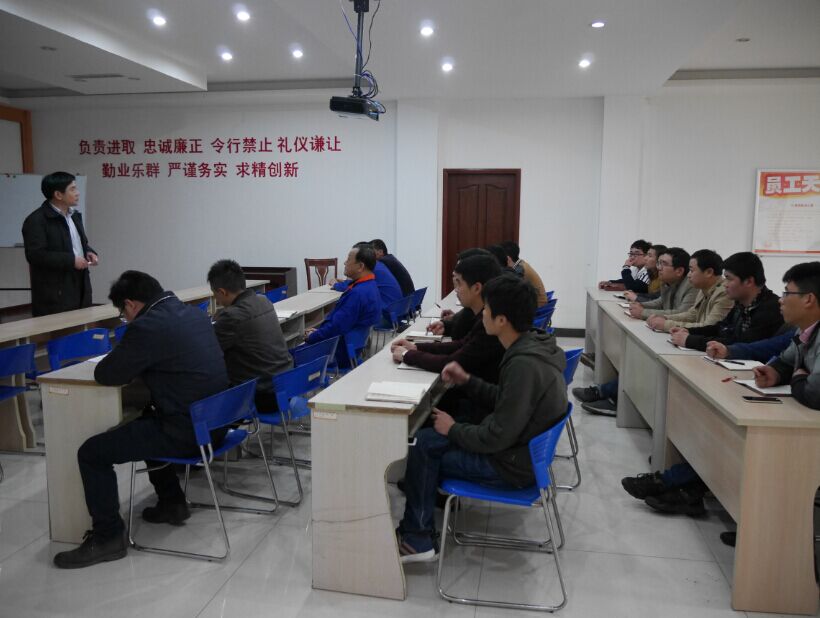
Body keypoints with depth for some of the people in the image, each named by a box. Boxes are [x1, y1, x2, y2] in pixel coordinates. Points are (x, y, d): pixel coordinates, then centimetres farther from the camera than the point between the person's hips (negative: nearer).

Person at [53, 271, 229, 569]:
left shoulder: (146, 327, -16)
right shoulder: (195, 313, 9)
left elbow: (105, 375, -9)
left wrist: (126, 363, 12)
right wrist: (137, 365, 19)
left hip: (187, 431, -9)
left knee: (90, 452, 4)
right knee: (147, 422, 35)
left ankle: (108, 537, 14)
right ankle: (172, 502, 40)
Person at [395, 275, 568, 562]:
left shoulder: (523, 364, -30)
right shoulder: (533, 345, 0)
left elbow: (498, 436, -26)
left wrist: (453, 430, -11)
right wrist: (467, 381, 1)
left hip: (514, 463, -9)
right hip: (522, 445, 9)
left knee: (423, 448, 0)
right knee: (425, 438, 10)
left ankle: (417, 539, 14)